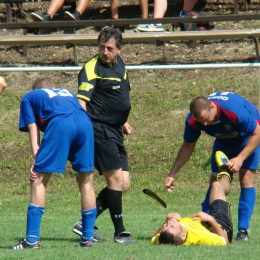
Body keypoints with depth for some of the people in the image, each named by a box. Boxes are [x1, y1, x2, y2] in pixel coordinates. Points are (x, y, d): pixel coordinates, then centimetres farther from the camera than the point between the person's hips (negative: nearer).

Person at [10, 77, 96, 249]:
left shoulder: (29, 97, 30)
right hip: (85, 123, 4)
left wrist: (36, 158, 8)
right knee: (86, 180, 15)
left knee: (39, 180, 2)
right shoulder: (68, 93, 41)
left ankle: (32, 239, -3)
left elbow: (32, 127, 17)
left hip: (59, 124, -4)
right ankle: (87, 238, 16)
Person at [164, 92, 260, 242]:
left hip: (248, 137, -4)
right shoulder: (193, 121, -26)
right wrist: (172, 174, -12)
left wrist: (240, 158, -35)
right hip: (224, 141, 4)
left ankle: (243, 231, -14)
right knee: (215, 182, -2)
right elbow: (188, 147, -8)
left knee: (246, 179, -16)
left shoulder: (236, 111, -42)